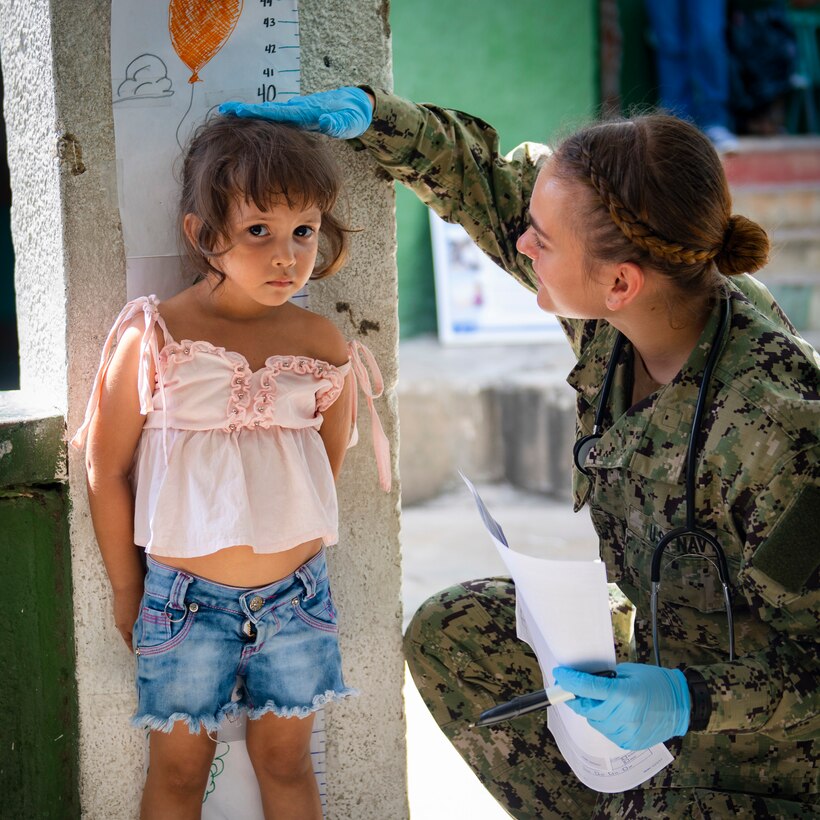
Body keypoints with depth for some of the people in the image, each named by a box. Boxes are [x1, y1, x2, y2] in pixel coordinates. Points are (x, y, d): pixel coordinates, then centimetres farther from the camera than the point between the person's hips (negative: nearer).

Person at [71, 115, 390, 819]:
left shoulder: (325, 346, -3)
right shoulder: (152, 337, -11)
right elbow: (108, 469, -4)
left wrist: (294, 563, 10)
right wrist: (126, 586, 2)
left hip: (295, 593, 2)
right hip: (185, 596, -2)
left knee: (286, 759, 17)